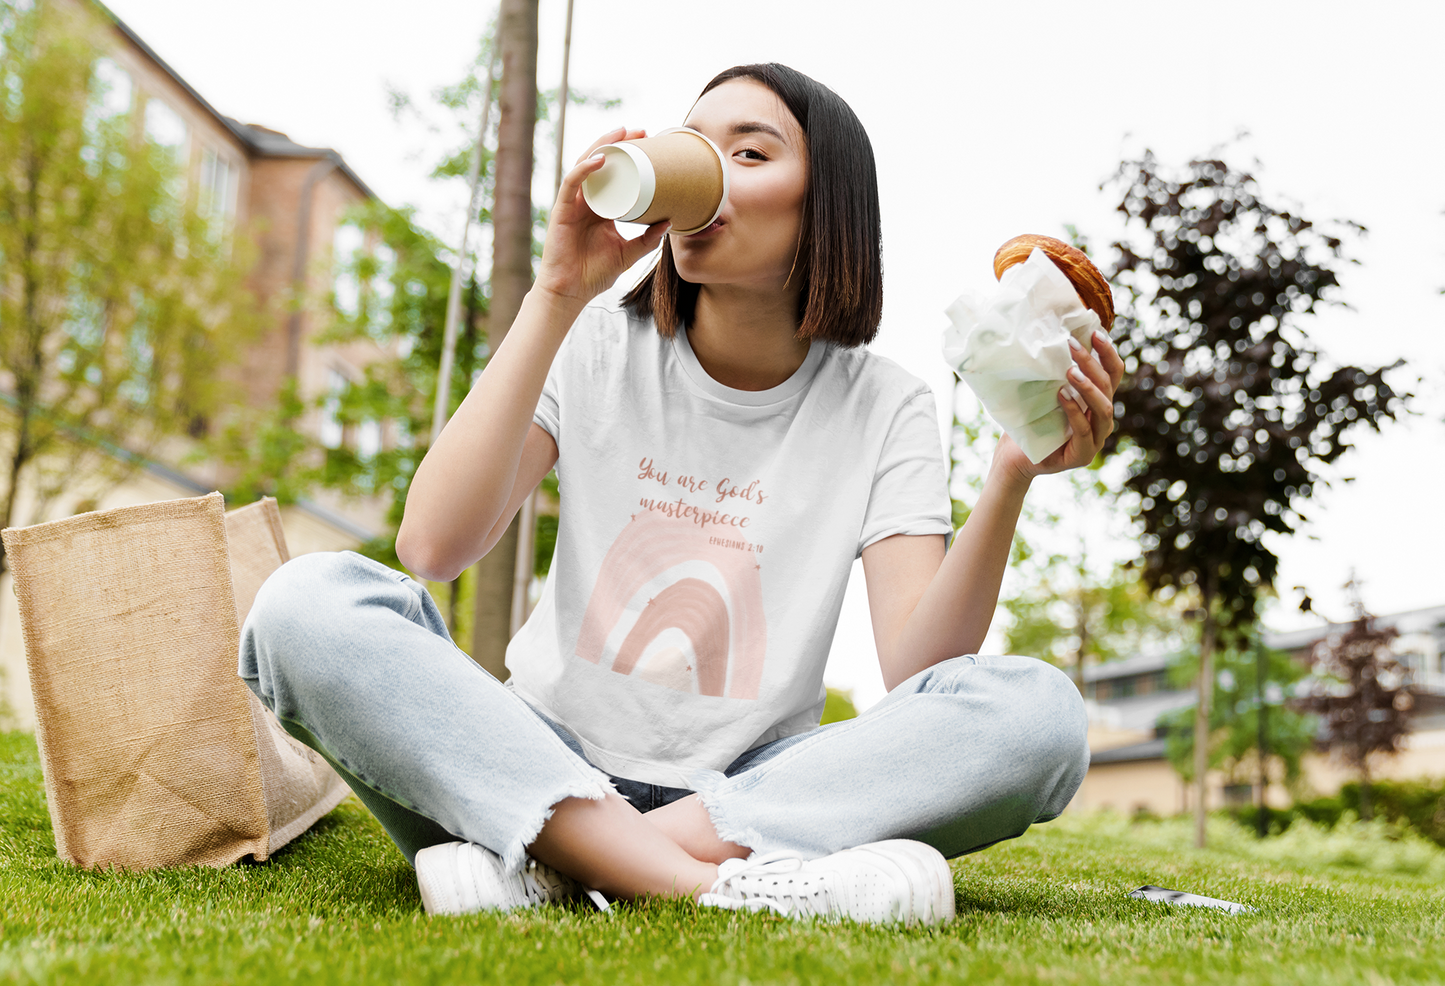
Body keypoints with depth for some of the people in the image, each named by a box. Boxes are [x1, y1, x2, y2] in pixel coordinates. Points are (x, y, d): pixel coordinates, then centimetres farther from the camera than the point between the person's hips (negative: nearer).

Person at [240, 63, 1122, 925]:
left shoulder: (882, 408, 0)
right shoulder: (598, 350, 1)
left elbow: (918, 673, -13)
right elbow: (432, 547, -16)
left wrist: (1011, 481, -27)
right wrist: (556, 298, -18)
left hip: (747, 792, 0)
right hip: (543, 768, 0)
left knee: (1037, 712, -25)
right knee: (308, 604, -25)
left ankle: (547, 865, -28)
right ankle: (719, 886, -34)